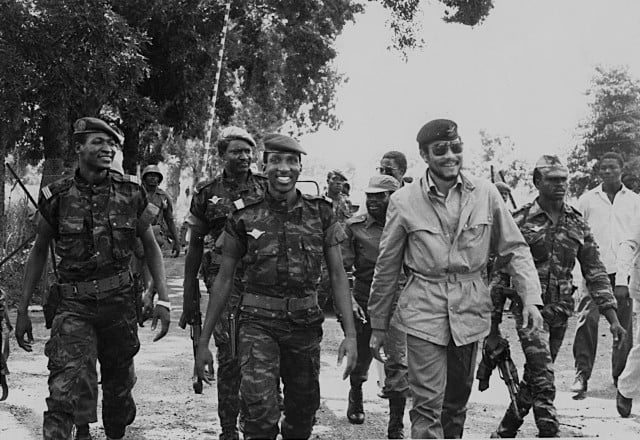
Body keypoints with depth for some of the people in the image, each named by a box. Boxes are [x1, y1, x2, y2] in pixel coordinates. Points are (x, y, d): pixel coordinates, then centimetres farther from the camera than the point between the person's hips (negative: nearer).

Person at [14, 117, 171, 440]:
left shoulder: (131, 192, -1)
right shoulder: (57, 196, -4)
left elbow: (151, 246, 8)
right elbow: (39, 252, 7)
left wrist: (163, 299, -1)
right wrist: (23, 310, 6)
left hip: (119, 302, 2)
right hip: (73, 305, -2)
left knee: (119, 383, 16)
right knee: (69, 389, -19)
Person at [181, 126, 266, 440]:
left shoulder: (266, 189, 8)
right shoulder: (207, 193, 7)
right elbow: (194, 247, 10)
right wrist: (189, 296, 7)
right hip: (223, 279, -1)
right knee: (229, 355, -5)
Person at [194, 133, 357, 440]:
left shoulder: (321, 214, 1)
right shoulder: (244, 217, -2)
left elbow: (338, 275, 1)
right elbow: (224, 279, 3)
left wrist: (350, 334, -8)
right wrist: (203, 341, 3)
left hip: (305, 324, 2)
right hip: (258, 324, -2)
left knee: (303, 414, 14)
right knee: (259, 411, -18)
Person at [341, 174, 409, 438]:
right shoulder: (354, 226, -3)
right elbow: (341, 267, -5)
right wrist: (349, 300, -16)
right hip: (363, 302, 1)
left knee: (398, 364, -8)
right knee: (359, 359, 17)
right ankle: (355, 398, 48)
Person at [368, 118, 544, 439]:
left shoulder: (485, 194, -1)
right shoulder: (403, 201, -4)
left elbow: (514, 248, 5)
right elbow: (387, 267, 3)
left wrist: (530, 296, -9)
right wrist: (378, 326, 7)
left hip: (470, 313, 3)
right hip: (423, 313, -2)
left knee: (457, 400, 16)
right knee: (428, 404, -6)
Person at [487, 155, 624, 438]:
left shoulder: (576, 223, 5)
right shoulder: (520, 221, -6)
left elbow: (594, 271, 7)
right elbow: (501, 273, -2)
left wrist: (612, 318, 0)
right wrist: (493, 321, -2)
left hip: (562, 311, 4)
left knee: (533, 378, 13)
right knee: (544, 382, -15)